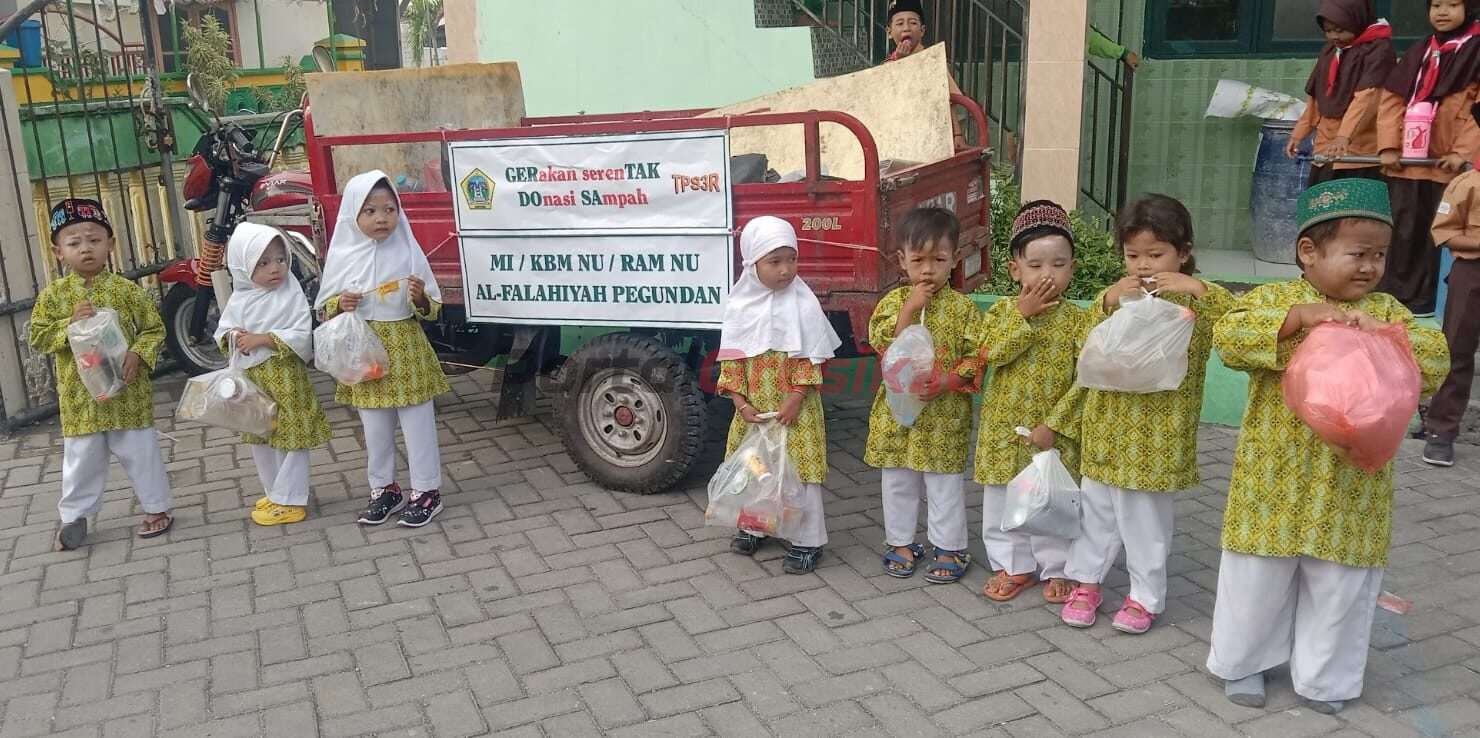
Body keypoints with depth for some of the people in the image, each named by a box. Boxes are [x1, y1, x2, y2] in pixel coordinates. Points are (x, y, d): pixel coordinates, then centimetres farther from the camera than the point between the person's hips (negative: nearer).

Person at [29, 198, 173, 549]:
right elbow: (38, 337, -2)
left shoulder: (127, 291, -5)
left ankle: (156, 507, 23)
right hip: (80, 398, 1)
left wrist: (139, 355, -17)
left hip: (127, 392, -1)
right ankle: (74, 515, 30)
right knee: (81, 459, 13)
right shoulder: (54, 295, -1)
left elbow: (155, 329, -1)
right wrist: (70, 324, -18)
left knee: (140, 453, 9)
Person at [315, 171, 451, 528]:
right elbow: (324, 308, 7)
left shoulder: (408, 252, -6)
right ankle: (384, 489, 27)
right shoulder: (343, 257, -3)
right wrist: (340, 304, -14)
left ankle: (426, 491, 16)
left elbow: (431, 310, -1)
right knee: (375, 429, 13)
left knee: (418, 425, 4)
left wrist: (420, 298, -22)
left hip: (406, 351, -2)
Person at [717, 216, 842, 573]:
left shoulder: (802, 304, -10)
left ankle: (807, 540, 12)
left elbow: (810, 359, -8)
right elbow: (732, 358, 0)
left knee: (800, 470, 1)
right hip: (753, 409, 3)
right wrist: (741, 402, -7)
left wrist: (795, 399, -15)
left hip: (795, 409, -3)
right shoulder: (740, 306, -3)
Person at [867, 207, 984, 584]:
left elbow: (976, 357, -6)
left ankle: (951, 548, 21)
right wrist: (910, 308, -20)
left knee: (945, 484, 7)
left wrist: (947, 382, -20)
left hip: (945, 414, -2)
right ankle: (900, 542, 29)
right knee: (898, 481, 14)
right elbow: (884, 345, -13)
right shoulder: (894, 300, 0)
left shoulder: (962, 307, -4)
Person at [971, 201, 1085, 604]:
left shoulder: (1076, 318, -5)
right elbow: (990, 351, -19)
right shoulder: (1002, 310, -3)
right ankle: (1012, 565, 27)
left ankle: (1056, 568, 27)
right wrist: (1024, 314, -21)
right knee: (1004, 501, 11)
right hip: (1006, 426, 1)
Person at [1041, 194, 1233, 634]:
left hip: (1157, 433, -3)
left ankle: (1146, 595, 23)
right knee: (1097, 508, 15)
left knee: (1146, 516, 8)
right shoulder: (1116, 297, 4)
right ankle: (1086, 580, 30)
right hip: (1107, 425, 4)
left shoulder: (1195, 300, -6)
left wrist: (1196, 288, -28)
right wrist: (1108, 302, -18)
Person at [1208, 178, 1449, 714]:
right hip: (1274, 480, -2)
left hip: (1351, 486, 2)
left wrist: (1386, 334, -22)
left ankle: (1324, 676, 33)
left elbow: (1435, 364, -6)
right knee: (1258, 577, 12)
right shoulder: (1273, 299, -6)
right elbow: (1229, 338, -22)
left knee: (1341, 586, 14)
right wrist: (1298, 316, -29)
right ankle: (1245, 660, 33)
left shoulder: (1386, 311, 3)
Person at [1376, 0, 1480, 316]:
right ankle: (1391, 295, 15)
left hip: (1449, 163, -4)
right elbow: (1392, 99, 9)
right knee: (1402, 230, 7)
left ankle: (1419, 299, 6)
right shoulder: (1419, 52, 13)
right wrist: (1388, 146, -2)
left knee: (1438, 233, 1)